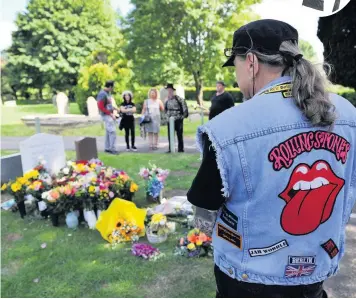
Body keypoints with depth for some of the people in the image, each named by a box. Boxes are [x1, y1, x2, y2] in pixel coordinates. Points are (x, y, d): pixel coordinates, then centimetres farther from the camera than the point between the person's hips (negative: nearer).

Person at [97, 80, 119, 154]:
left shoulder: (108, 93, 11)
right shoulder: (102, 94, -17)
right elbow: (101, 107, -20)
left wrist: (114, 108, 9)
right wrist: (110, 114, -19)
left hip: (110, 115, 9)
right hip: (106, 115, -9)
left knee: (108, 132, 13)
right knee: (112, 131, -11)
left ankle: (107, 148, 20)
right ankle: (112, 148, -6)